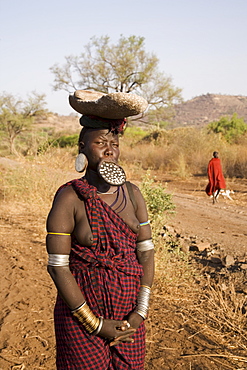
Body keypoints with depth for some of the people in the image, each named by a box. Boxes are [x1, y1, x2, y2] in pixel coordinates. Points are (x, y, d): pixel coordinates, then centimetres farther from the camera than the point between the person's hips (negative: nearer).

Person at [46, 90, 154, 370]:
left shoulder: (132, 194, 2)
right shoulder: (69, 198, -12)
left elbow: (146, 252, 1)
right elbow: (58, 267, -14)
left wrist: (140, 313, -7)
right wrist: (95, 324, -12)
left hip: (129, 314, 4)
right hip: (81, 315, -4)